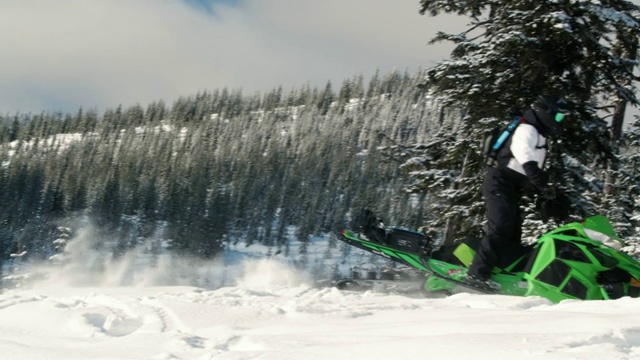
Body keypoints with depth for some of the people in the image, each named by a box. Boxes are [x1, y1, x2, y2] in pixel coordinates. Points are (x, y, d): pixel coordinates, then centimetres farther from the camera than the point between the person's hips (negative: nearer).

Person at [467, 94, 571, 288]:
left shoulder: (540, 136, 21)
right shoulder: (527, 130, -11)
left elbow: (535, 170, 25)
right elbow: (527, 163, -25)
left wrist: (545, 194, 16)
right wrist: (544, 187, -31)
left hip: (511, 190, 11)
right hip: (500, 184, -11)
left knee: (513, 235, 9)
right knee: (500, 229, -20)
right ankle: (477, 272, -25)